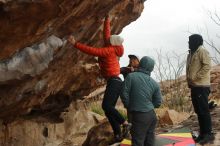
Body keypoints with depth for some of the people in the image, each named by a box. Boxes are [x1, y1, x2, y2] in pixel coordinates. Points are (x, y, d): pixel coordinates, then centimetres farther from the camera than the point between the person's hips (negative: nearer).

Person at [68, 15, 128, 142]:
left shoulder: (109, 50, -11)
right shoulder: (111, 49, 13)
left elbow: (92, 51, -20)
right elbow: (106, 31, 22)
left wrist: (75, 44, -20)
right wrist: (107, 18, 29)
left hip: (114, 81, -10)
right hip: (115, 81, 10)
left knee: (106, 106, -20)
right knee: (109, 109, 6)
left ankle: (125, 123, -14)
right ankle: (118, 135, 4)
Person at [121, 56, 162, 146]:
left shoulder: (131, 76, -8)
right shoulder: (154, 83, 4)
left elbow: (124, 94, -11)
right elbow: (158, 102, 8)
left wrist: (129, 107, 7)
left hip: (139, 116, -5)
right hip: (151, 115, 5)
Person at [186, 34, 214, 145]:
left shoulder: (202, 51, -8)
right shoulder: (191, 53, 19)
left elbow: (207, 66, -17)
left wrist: (194, 78, -17)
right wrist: (189, 80, 9)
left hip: (201, 86, -9)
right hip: (194, 86, 9)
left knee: (204, 110, -5)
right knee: (198, 111, 11)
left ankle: (208, 134, 2)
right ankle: (203, 133, 18)